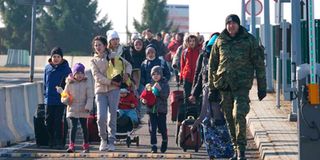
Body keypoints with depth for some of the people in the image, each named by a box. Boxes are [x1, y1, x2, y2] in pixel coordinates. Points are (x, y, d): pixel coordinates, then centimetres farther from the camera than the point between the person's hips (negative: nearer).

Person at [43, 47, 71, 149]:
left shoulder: (66, 68, -4)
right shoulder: (47, 68, 7)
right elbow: (45, 82, 15)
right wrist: (45, 94, 10)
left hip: (60, 100, -4)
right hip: (49, 100, 4)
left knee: (58, 121, -4)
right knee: (49, 120, 8)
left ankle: (59, 142, 1)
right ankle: (51, 141, 19)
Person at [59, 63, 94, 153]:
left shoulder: (86, 84, 1)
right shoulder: (69, 84, 3)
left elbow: (90, 97, -2)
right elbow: (64, 97, 8)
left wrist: (88, 107, -14)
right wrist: (66, 99, -15)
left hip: (83, 111, 1)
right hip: (72, 110, -1)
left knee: (84, 128, 9)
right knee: (73, 127, -10)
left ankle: (86, 146, 20)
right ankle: (71, 146, -13)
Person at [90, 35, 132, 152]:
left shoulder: (113, 56, 10)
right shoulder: (93, 61, 10)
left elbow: (127, 64, 19)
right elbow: (97, 76, -5)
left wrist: (127, 73, -1)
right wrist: (111, 81, -15)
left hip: (114, 90, 0)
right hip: (100, 90, 0)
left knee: (112, 116, -2)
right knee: (101, 117, -10)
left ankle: (111, 141, 6)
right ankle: (103, 139, 11)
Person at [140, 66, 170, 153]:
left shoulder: (164, 84, 0)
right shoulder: (150, 84, 7)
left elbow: (165, 96, -12)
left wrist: (160, 89, -24)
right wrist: (143, 100, -8)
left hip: (161, 110, -2)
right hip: (151, 109, 2)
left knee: (162, 128, 0)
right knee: (152, 129, 1)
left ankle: (165, 141, 29)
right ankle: (153, 146, 7)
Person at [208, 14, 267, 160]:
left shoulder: (249, 40, 2)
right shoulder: (220, 41, 10)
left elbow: (259, 64, 4)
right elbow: (212, 65, 16)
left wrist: (262, 87, 1)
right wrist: (211, 87, 13)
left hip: (242, 84, -3)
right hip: (224, 85, 4)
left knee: (239, 115, -17)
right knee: (229, 118, 6)